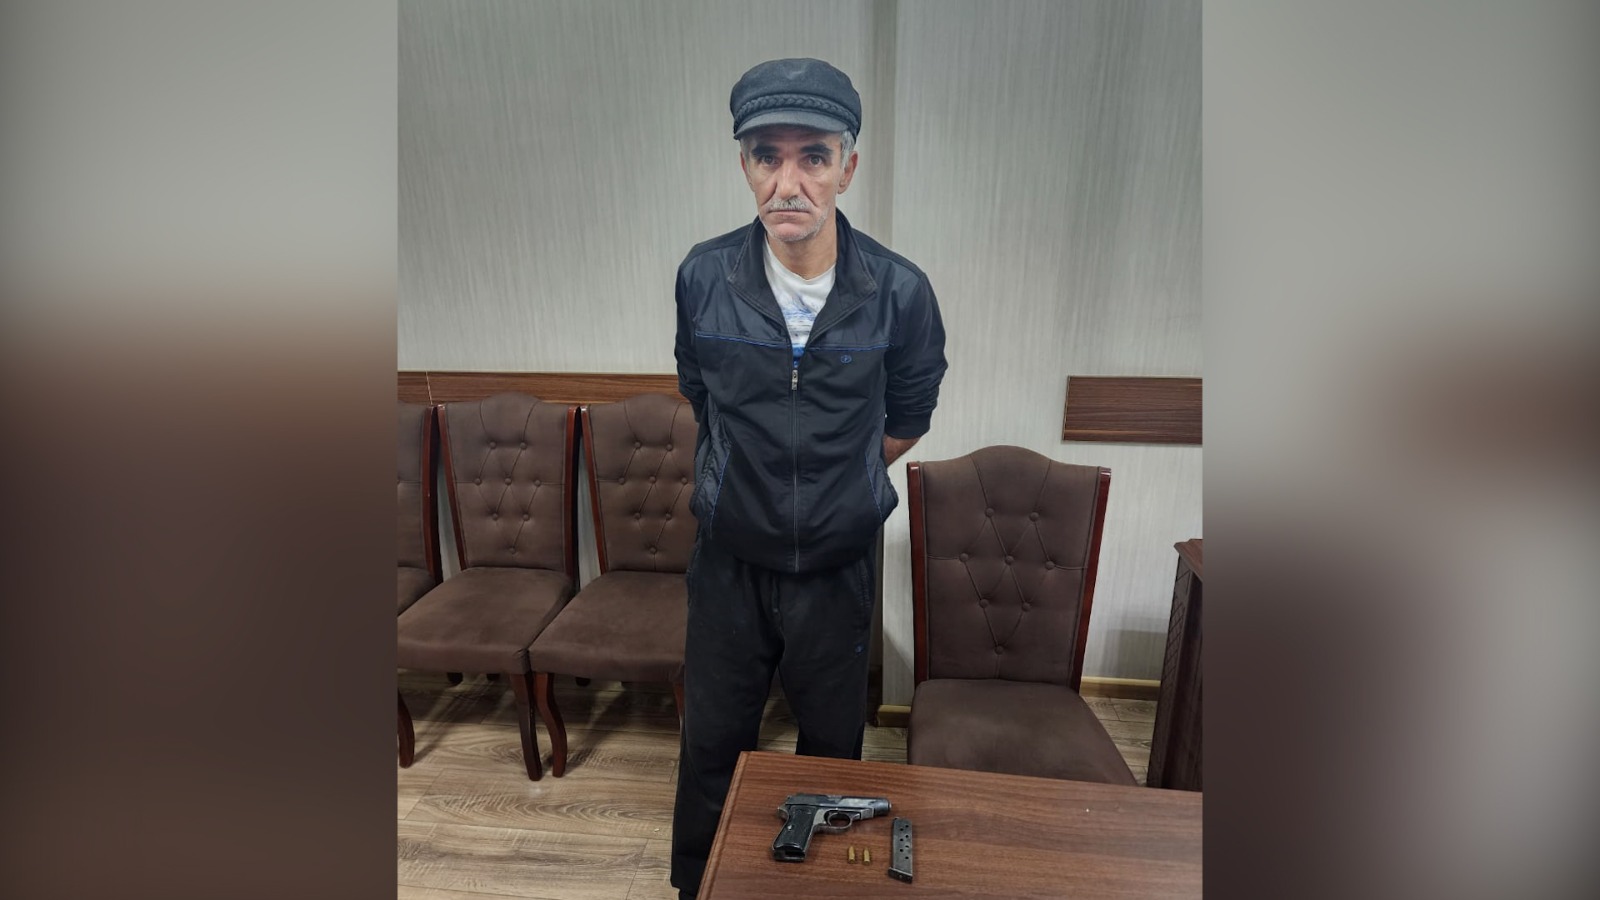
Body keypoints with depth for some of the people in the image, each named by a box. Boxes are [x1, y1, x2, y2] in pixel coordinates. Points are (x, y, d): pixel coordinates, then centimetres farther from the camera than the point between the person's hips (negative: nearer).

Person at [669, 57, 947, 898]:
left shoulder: (900, 291, -15)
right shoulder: (704, 276, -11)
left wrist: (837, 485, 7)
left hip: (838, 565, 0)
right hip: (729, 560, 1)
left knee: (833, 743, 21)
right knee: (711, 742, 19)